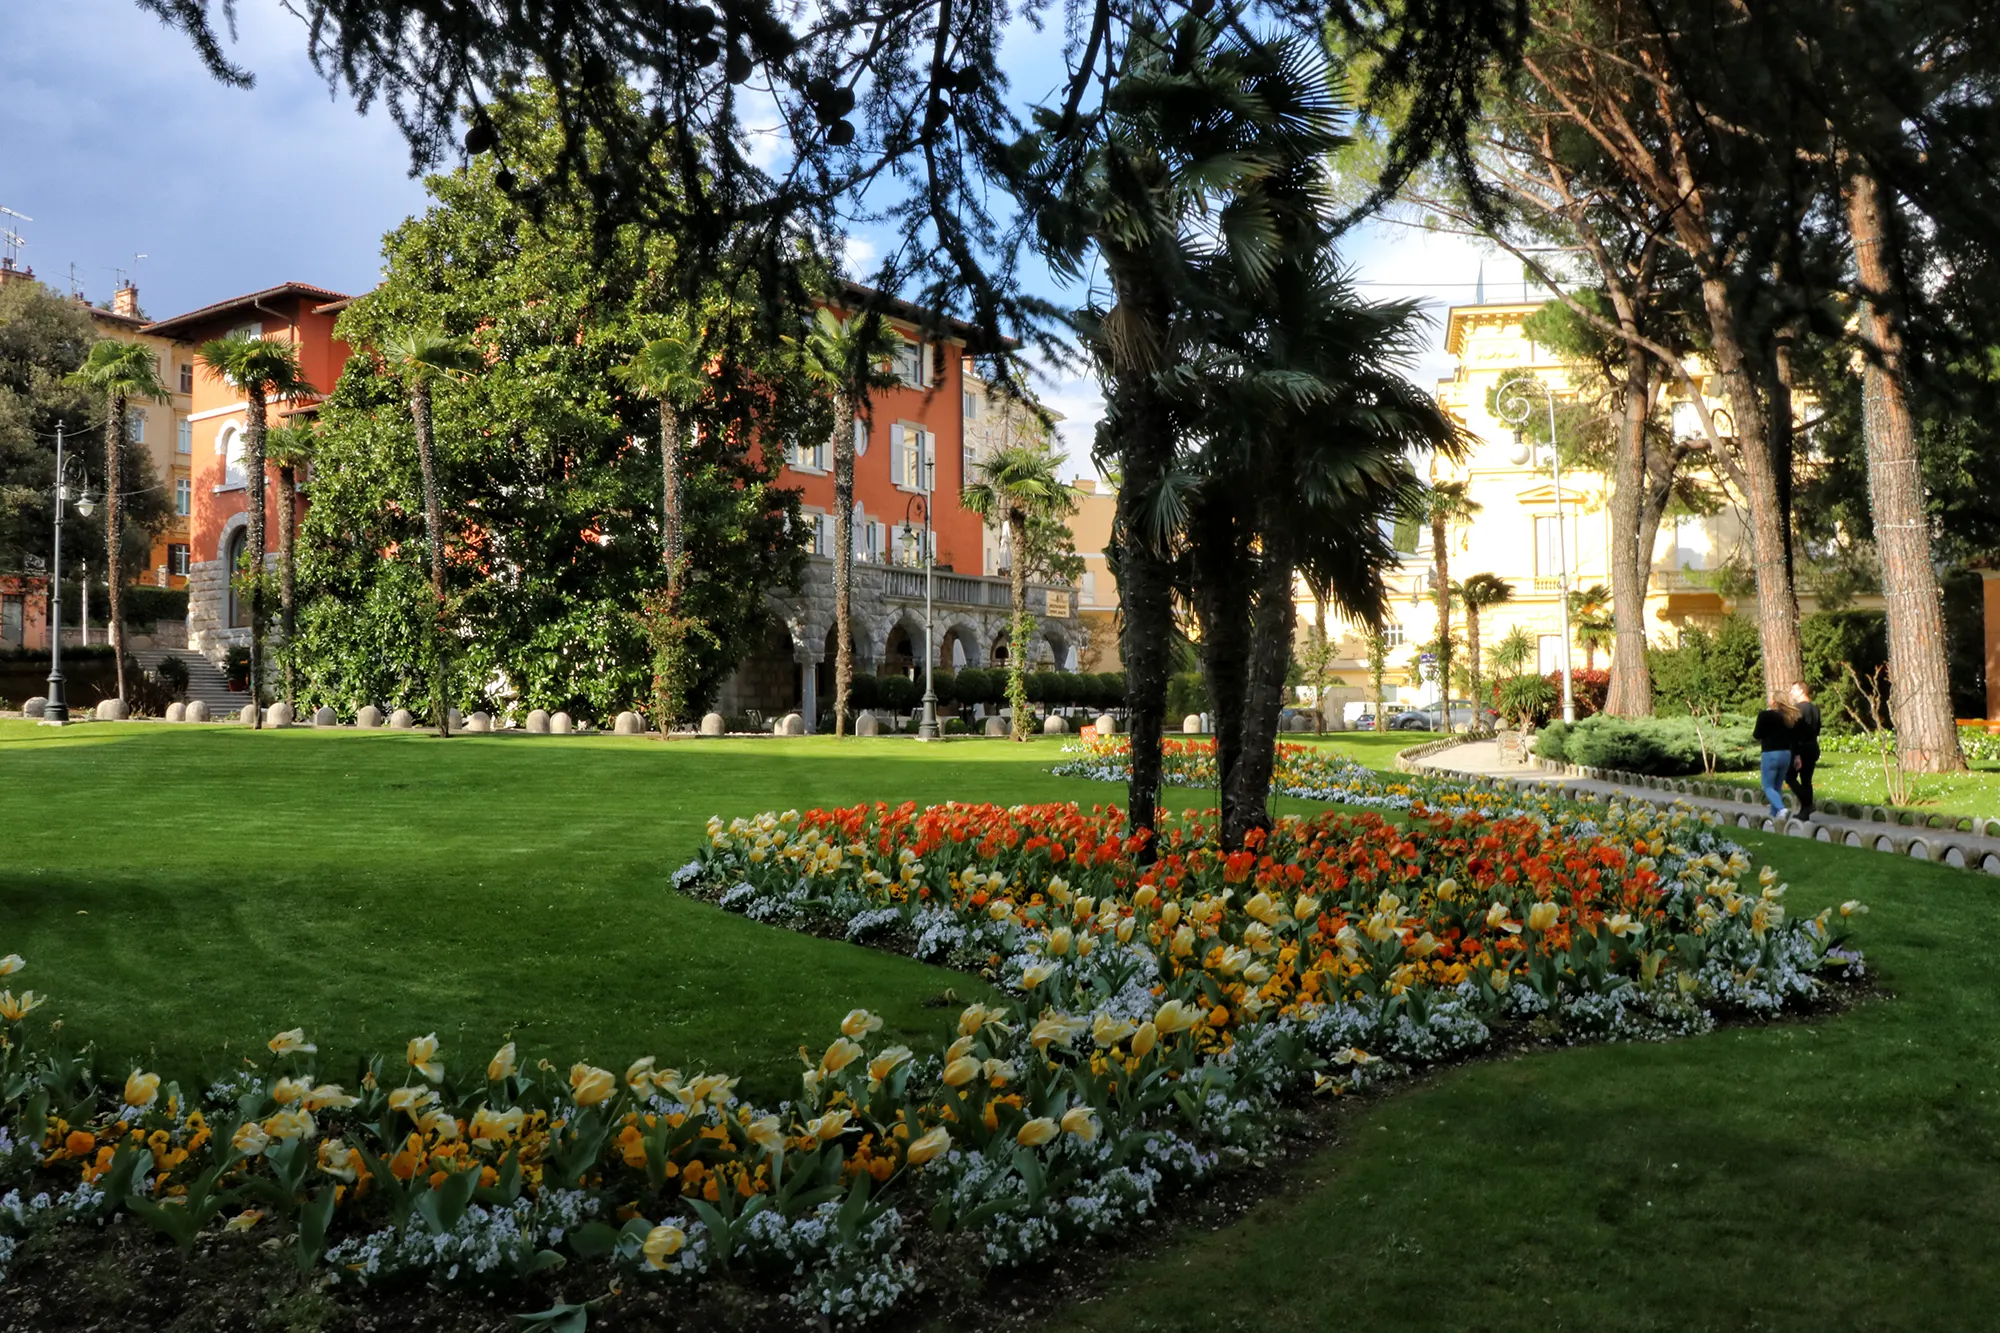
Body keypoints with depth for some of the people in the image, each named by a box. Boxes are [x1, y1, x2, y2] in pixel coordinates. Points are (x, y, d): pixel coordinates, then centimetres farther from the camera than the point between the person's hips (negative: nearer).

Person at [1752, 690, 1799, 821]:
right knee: (1778, 787, 15)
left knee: (1768, 787, 2)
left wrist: (1753, 732, 10)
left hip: (1771, 754, -6)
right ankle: (1774, 815, 17)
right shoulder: (1789, 716, 5)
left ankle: (1781, 809, -21)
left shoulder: (1765, 715, -12)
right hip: (1786, 754, 6)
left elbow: (1757, 735, -8)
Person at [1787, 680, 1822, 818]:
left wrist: (1796, 754, -20)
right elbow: (1817, 729, 16)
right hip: (1813, 748, 8)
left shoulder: (1798, 708, -15)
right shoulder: (1815, 708, 10)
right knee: (1806, 780, 10)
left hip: (1801, 747, -8)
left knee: (1790, 776, 2)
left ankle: (1806, 804, -9)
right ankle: (1805, 812, 12)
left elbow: (1796, 731, -19)